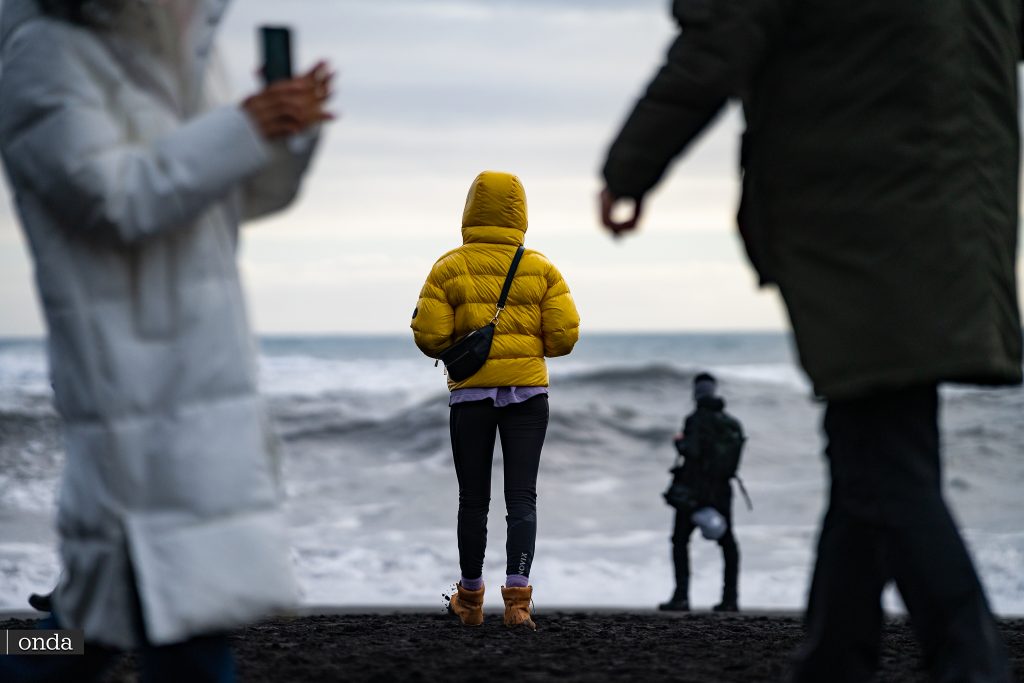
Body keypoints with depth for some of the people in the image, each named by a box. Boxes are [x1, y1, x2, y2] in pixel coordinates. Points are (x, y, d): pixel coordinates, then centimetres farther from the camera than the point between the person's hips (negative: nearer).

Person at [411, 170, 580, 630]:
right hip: (528, 391, 0)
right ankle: (518, 598, -13)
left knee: (473, 500, 9)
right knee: (521, 496, -1)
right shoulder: (541, 269, 2)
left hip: (471, 393, 0)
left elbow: (429, 336, -8)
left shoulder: (449, 269, -2)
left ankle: (470, 599, 20)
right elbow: (564, 334, -4)